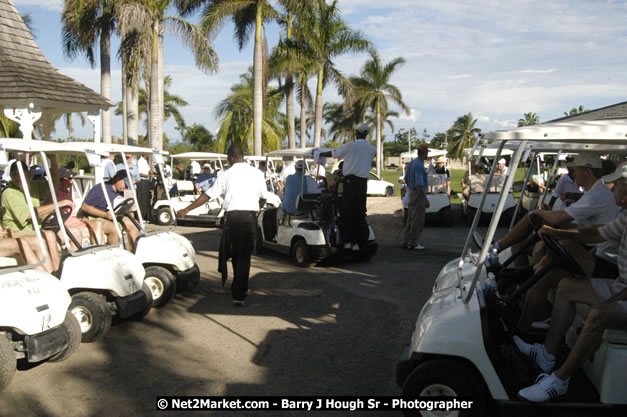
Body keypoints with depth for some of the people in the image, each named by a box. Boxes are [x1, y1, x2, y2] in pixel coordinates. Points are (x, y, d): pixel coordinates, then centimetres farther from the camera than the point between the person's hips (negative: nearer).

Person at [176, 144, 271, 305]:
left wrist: (186, 210, 10)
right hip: (249, 216, -1)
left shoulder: (226, 175, 2)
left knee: (236, 253, 17)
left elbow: (207, 195, 3)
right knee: (244, 255, 2)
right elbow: (264, 198, 10)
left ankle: (240, 288, 30)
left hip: (232, 216, 1)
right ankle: (239, 294, -2)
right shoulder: (257, 173, 3)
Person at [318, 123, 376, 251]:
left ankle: (347, 241, 2)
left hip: (350, 180, -3)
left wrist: (320, 154, 25)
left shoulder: (351, 145, -2)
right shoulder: (372, 149, 9)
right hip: (363, 182, 3)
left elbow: (334, 153, 6)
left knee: (347, 211, 3)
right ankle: (357, 242, 6)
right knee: (359, 212, 7)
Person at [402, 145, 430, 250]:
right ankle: (413, 243, 0)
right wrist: (426, 199, -22)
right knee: (418, 220, -3)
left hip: (411, 193, 10)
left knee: (411, 218, 14)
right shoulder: (419, 166, -20)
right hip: (418, 195, -10)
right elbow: (419, 185, -25)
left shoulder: (412, 163, 9)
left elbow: (406, 179, 19)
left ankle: (406, 241, 17)